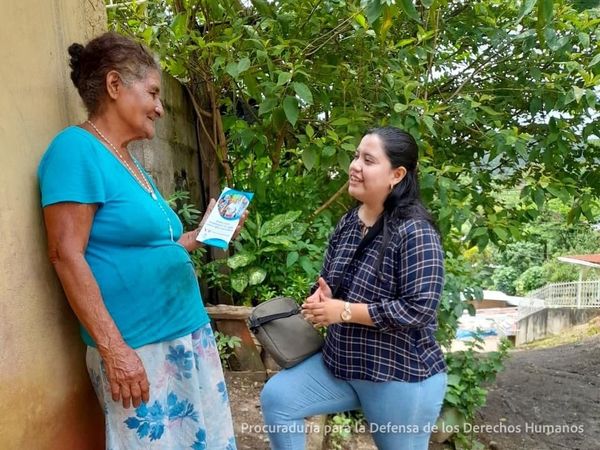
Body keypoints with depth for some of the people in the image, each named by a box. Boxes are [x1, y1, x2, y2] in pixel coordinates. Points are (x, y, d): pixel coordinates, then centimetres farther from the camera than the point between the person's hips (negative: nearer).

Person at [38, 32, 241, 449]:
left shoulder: (129, 161, 12)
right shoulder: (77, 149, -12)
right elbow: (67, 255, -18)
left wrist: (200, 236, 6)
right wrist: (113, 348, -20)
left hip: (188, 332, 8)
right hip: (136, 347, -8)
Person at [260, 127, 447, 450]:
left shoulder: (414, 232, -22)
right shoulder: (348, 222, 3)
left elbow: (418, 309, -26)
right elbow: (327, 280, 15)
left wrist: (343, 311, -24)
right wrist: (320, 300, -10)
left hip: (400, 377, -7)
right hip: (341, 361, 7)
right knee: (276, 398, 0)